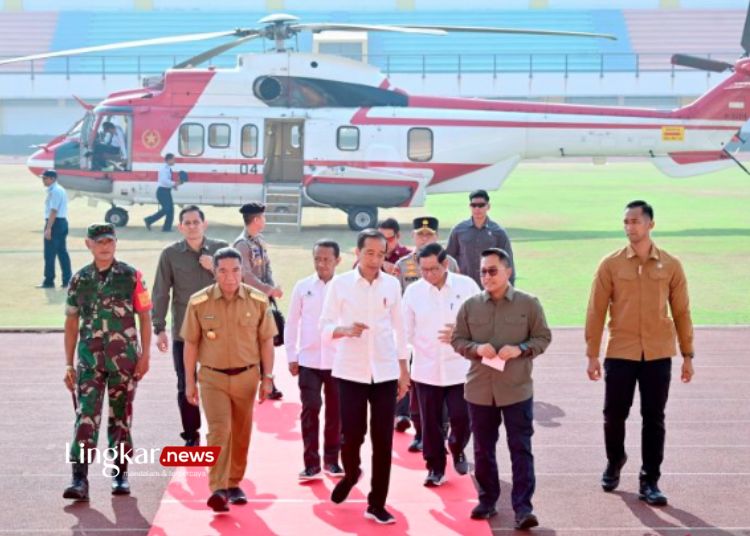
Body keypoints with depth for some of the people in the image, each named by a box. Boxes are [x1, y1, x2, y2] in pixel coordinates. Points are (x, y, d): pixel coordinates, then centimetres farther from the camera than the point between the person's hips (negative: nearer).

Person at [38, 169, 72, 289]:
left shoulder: (54, 191, -15)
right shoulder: (61, 190, 16)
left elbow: (53, 211, -22)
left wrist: (48, 228, -24)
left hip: (55, 223, -10)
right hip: (63, 222, 10)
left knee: (49, 254, -4)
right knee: (62, 252, 11)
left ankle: (49, 281, 0)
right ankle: (67, 280, 12)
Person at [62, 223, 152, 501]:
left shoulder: (131, 276, 1)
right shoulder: (79, 280, 6)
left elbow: (144, 316, 3)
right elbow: (71, 323, 9)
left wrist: (145, 354, -4)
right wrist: (69, 364, 5)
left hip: (125, 359, -1)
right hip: (89, 360, 1)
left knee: (121, 417, 8)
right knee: (86, 416, -7)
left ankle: (120, 474, 20)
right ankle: (79, 478, -9)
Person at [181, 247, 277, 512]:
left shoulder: (258, 301, -4)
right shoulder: (199, 302, -7)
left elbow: (266, 341, 4)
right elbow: (191, 344, 1)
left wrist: (268, 378, 4)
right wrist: (190, 382, 2)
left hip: (246, 376, 2)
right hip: (212, 377, -2)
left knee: (241, 433, 11)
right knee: (218, 430, -13)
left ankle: (234, 484, 27)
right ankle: (218, 489, -17)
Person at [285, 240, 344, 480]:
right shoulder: (302, 287, 2)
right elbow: (292, 323, 6)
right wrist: (291, 356, 3)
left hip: (337, 360, 0)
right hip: (308, 360, 0)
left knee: (335, 411, 7)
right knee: (310, 409, -3)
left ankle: (332, 460, 20)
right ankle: (311, 463, 3)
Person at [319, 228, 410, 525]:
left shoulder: (392, 284, 3)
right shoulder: (340, 283, -3)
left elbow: (399, 329, 10)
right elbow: (324, 327, -1)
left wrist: (404, 370, 11)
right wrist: (345, 330, -22)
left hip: (385, 372, 2)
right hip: (350, 371, -2)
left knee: (383, 440, 1)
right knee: (351, 435, 1)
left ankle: (377, 504, 13)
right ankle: (350, 474, 34)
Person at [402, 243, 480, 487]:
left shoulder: (467, 286, -5)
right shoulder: (413, 291, -1)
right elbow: (406, 331, 3)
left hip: (459, 368, -1)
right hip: (426, 370, 1)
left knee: (461, 419, 0)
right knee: (430, 423, 6)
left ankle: (457, 451, 32)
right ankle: (435, 468, 22)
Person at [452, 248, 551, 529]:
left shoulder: (529, 303, -2)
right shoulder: (470, 306, 3)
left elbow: (543, 337, 1)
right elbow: (458, 340, 7)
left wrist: (520, 350, -16)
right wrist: (477, 349, -13)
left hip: (517, 389, -2)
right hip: (479, 389, 3)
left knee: (521, 449, -2)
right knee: (483, 450, 12)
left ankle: (523, 507, 0)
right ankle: (487, 500, 27)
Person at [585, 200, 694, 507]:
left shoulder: (671, 266, 1)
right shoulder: (611, 264, -2)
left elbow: (681, 312, 6)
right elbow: (596, 311, -1)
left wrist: (687, 354, 5)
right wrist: (592, 354, -3)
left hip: (658, 355, 0)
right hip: (620, 354, 0)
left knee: (654, 420, 4)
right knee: (614, 415, 8)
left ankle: (649, 482, 14)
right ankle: (614, 462, 35)